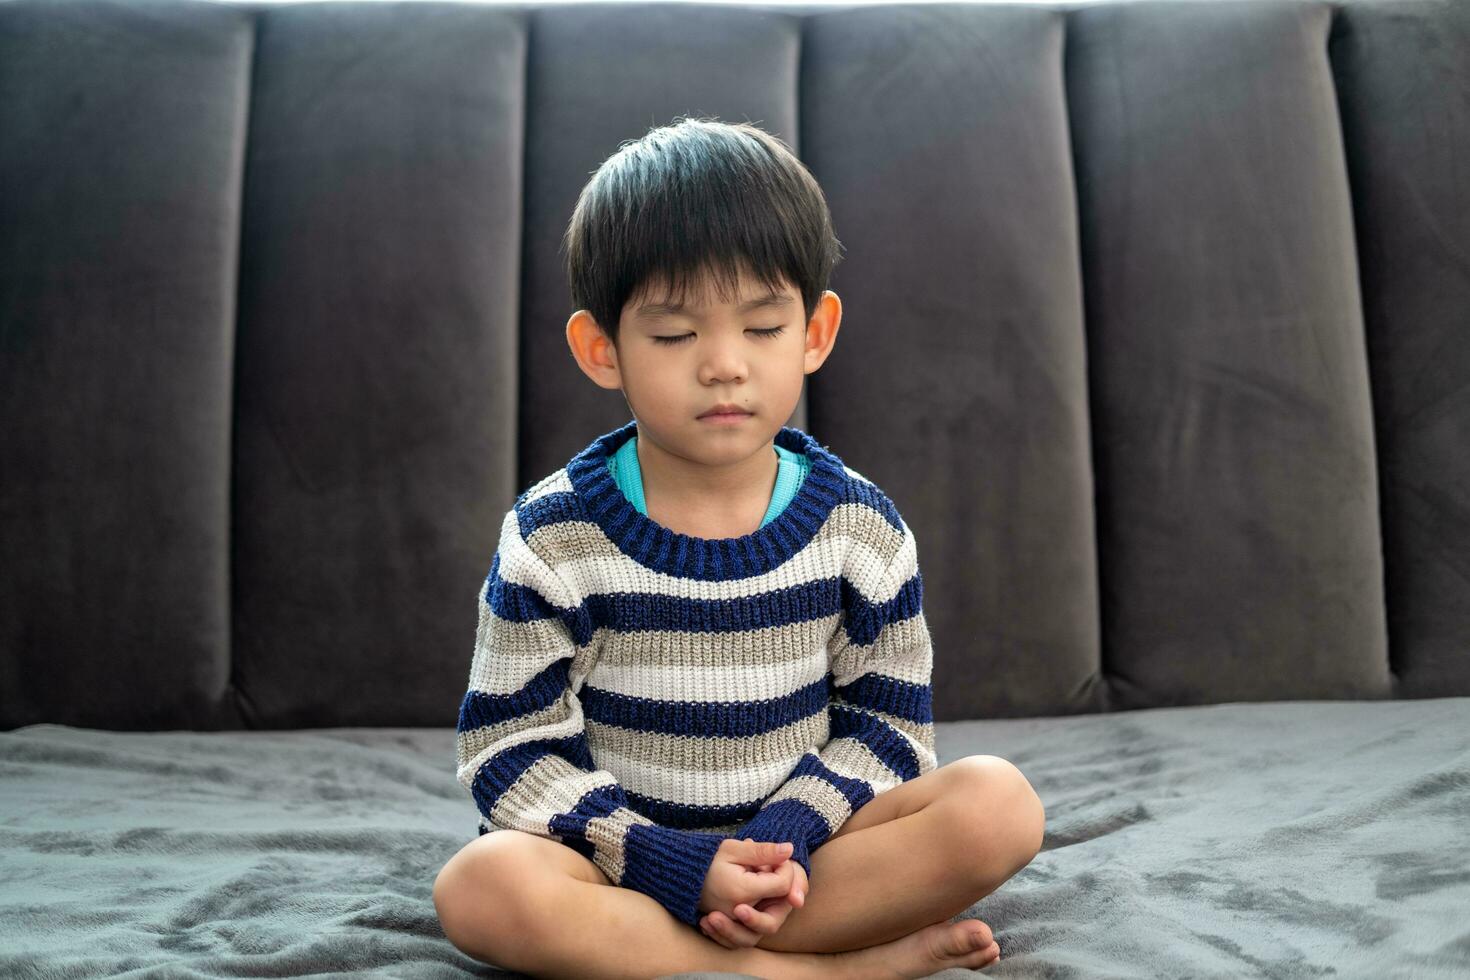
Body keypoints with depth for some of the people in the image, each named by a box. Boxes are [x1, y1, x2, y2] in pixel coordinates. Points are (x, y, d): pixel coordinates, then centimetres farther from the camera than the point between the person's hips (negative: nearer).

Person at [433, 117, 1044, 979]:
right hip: (627, 857, -1)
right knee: (481, 885, -32)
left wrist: (783, 839, -16)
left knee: (1001, 802, -20)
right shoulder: (553, 537, -9)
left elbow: (887, 720, 2)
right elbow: (511, 748, -9)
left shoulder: (860, 526, -3)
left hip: (797, 841, 2)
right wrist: (678, 868, -20)